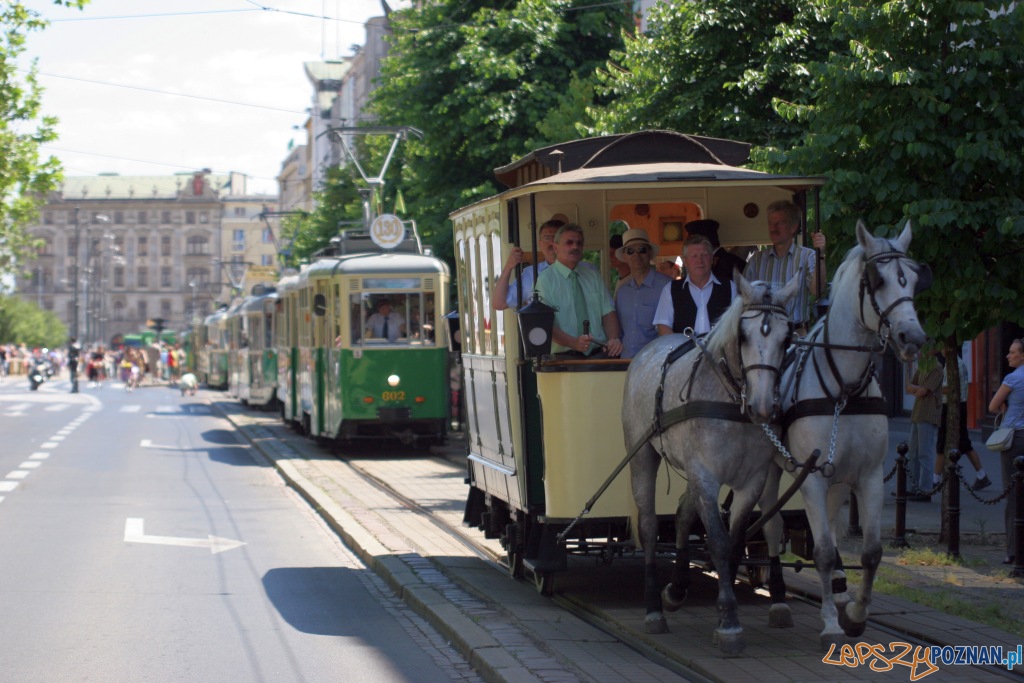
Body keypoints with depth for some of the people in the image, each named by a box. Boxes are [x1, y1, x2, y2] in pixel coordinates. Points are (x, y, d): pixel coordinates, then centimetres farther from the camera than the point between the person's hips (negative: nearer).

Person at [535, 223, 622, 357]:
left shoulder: (593, 276, 17)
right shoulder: (546, 279, 0)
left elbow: (608, 312, 12)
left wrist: (613, 339, -8)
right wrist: (574, 343, -24)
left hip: (599, 354, 4)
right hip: (564, 358, -4)